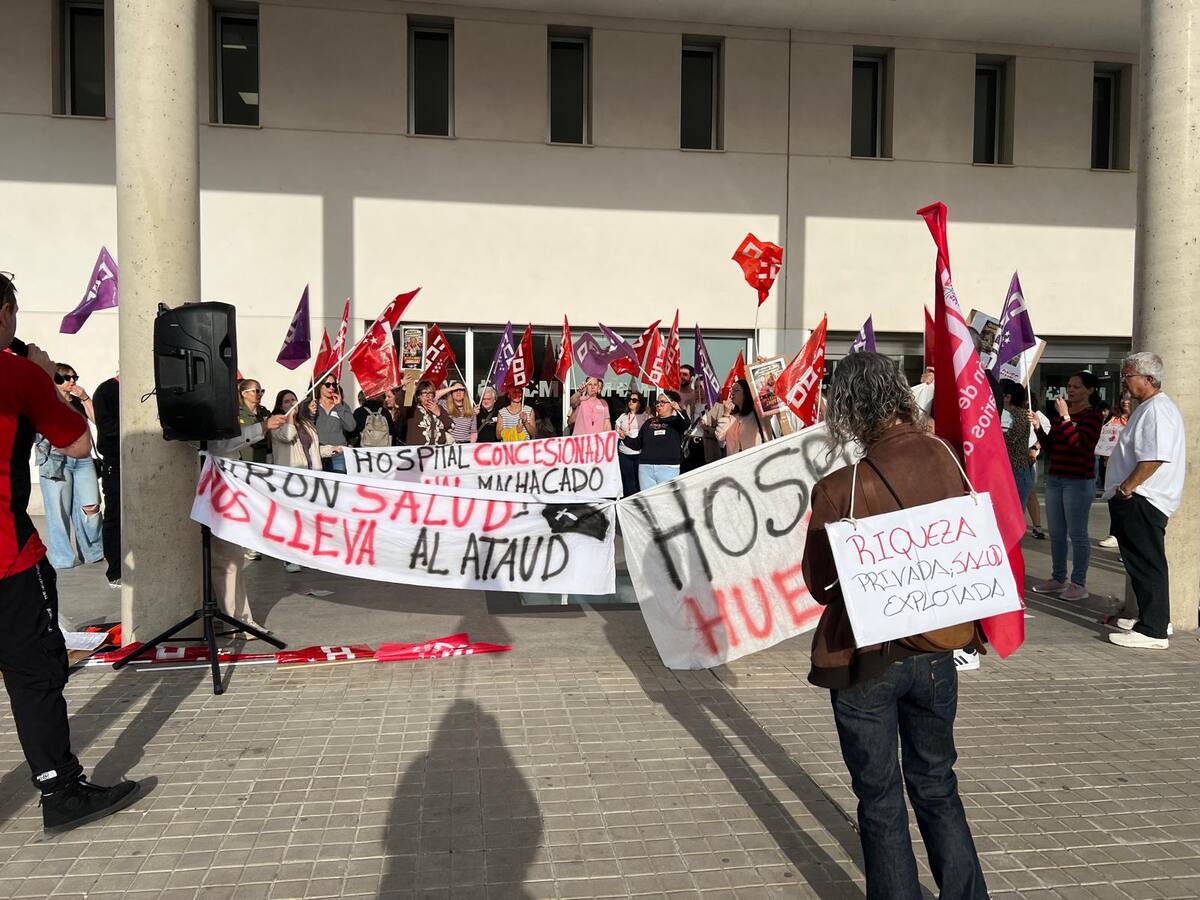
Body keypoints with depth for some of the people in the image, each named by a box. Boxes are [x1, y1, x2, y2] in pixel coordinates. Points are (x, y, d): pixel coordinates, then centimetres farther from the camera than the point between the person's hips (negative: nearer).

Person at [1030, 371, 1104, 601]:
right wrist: (1038, 427, -1)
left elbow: (1079, 443, -22)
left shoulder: (1092, 415, -7)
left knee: (1077, 534, -2)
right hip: (1055, 479, 7)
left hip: (1079, 481, -7)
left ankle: (1079, 584, 6)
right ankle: (1058, 578, 22)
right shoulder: (1060, 412, 13)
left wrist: (1065, 416, -22)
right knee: (1056, 533, 12)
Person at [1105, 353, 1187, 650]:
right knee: (1143, 565, 18)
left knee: (1147, 566, -6)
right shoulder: (1148, 407, 18)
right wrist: (1124, 491, 19)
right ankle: (1152, 618, 28)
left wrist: (1125, 488, -19)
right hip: (1135, 501, 11)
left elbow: (1154, 458, -27)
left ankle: (1153, 631, -2)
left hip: (1142, 502, -11)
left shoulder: (1157, 409, -16)